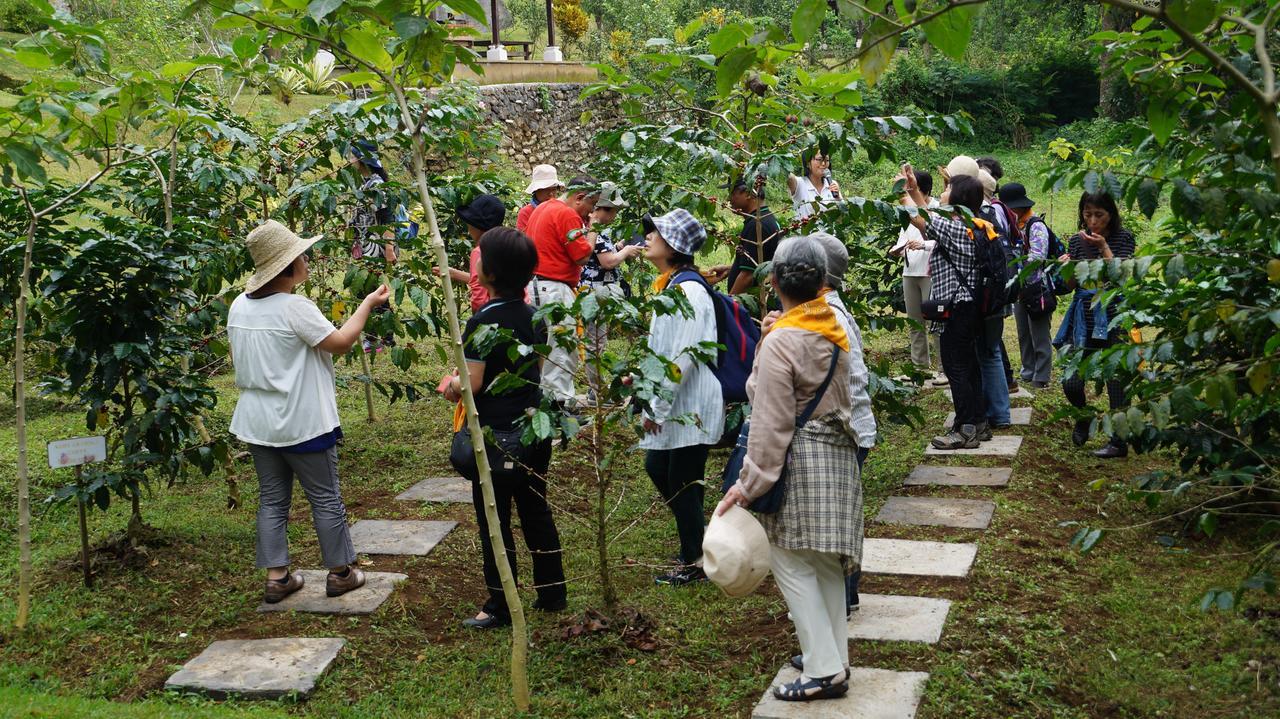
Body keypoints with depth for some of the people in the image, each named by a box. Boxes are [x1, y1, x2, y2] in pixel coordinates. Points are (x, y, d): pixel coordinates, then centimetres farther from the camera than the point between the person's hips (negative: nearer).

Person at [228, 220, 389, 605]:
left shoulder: (239, 306, 3)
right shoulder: (295, 308, -20)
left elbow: (238, 360, 13)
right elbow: (340, 342, -14)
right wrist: (368, 304, -4)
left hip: (258, 423, 7)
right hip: (303, 423, -7)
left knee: (272, 499, 13)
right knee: (325, 498, 7)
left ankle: (277, 577, 15)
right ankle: (340, 572, 17)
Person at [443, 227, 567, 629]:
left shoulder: (482, 323, -18)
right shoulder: (534, 317, 5)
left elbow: (472, 384, -21)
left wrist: (452, 385, 2)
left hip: (497, 434, -7)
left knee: (493, 520, 3)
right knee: (535, 510, 17)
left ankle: (500, 607, 10)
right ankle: (552, 591, 25)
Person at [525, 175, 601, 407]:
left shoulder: (542, 209, 16)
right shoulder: (567, 215, -14)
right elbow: (583, 256, -15)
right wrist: (592, 230, 0)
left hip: (533, 285, 10)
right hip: (554, 289, -10)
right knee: (564, 350, -6)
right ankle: (562, 403, -6)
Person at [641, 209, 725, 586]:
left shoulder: (689, 291, -21)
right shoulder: (669, 286, 11)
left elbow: (684, 357, -24)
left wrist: (658, 406, -21)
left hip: (691, 404, -10)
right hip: (670, 403, 10)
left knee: (683, 483, 0)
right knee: (656, 466, 18)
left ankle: (693, 563, 14)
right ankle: (695, 542, 32)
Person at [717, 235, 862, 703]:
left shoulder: (780, 342, -18)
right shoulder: (834, 329, 5)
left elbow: (772, 424, -18)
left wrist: (749, 484, -13)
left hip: (799, 462, -8)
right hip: (838, 453, 8)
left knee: (791, 562, 0)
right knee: (825, 563, 16)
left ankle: (824, 670, -1)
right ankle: (832, 655, 25)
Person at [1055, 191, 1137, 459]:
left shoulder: (1123, 238, -3)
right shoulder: (1077, 240, 7)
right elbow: (1071, 284, 10)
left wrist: (1104, 248, -21)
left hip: (1113, 318, -3)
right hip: (1083, 319, 3)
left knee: (1116, 381, 1)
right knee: (1071, 383, -2)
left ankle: (1119, 442, 12)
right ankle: (1083, 417, 29)